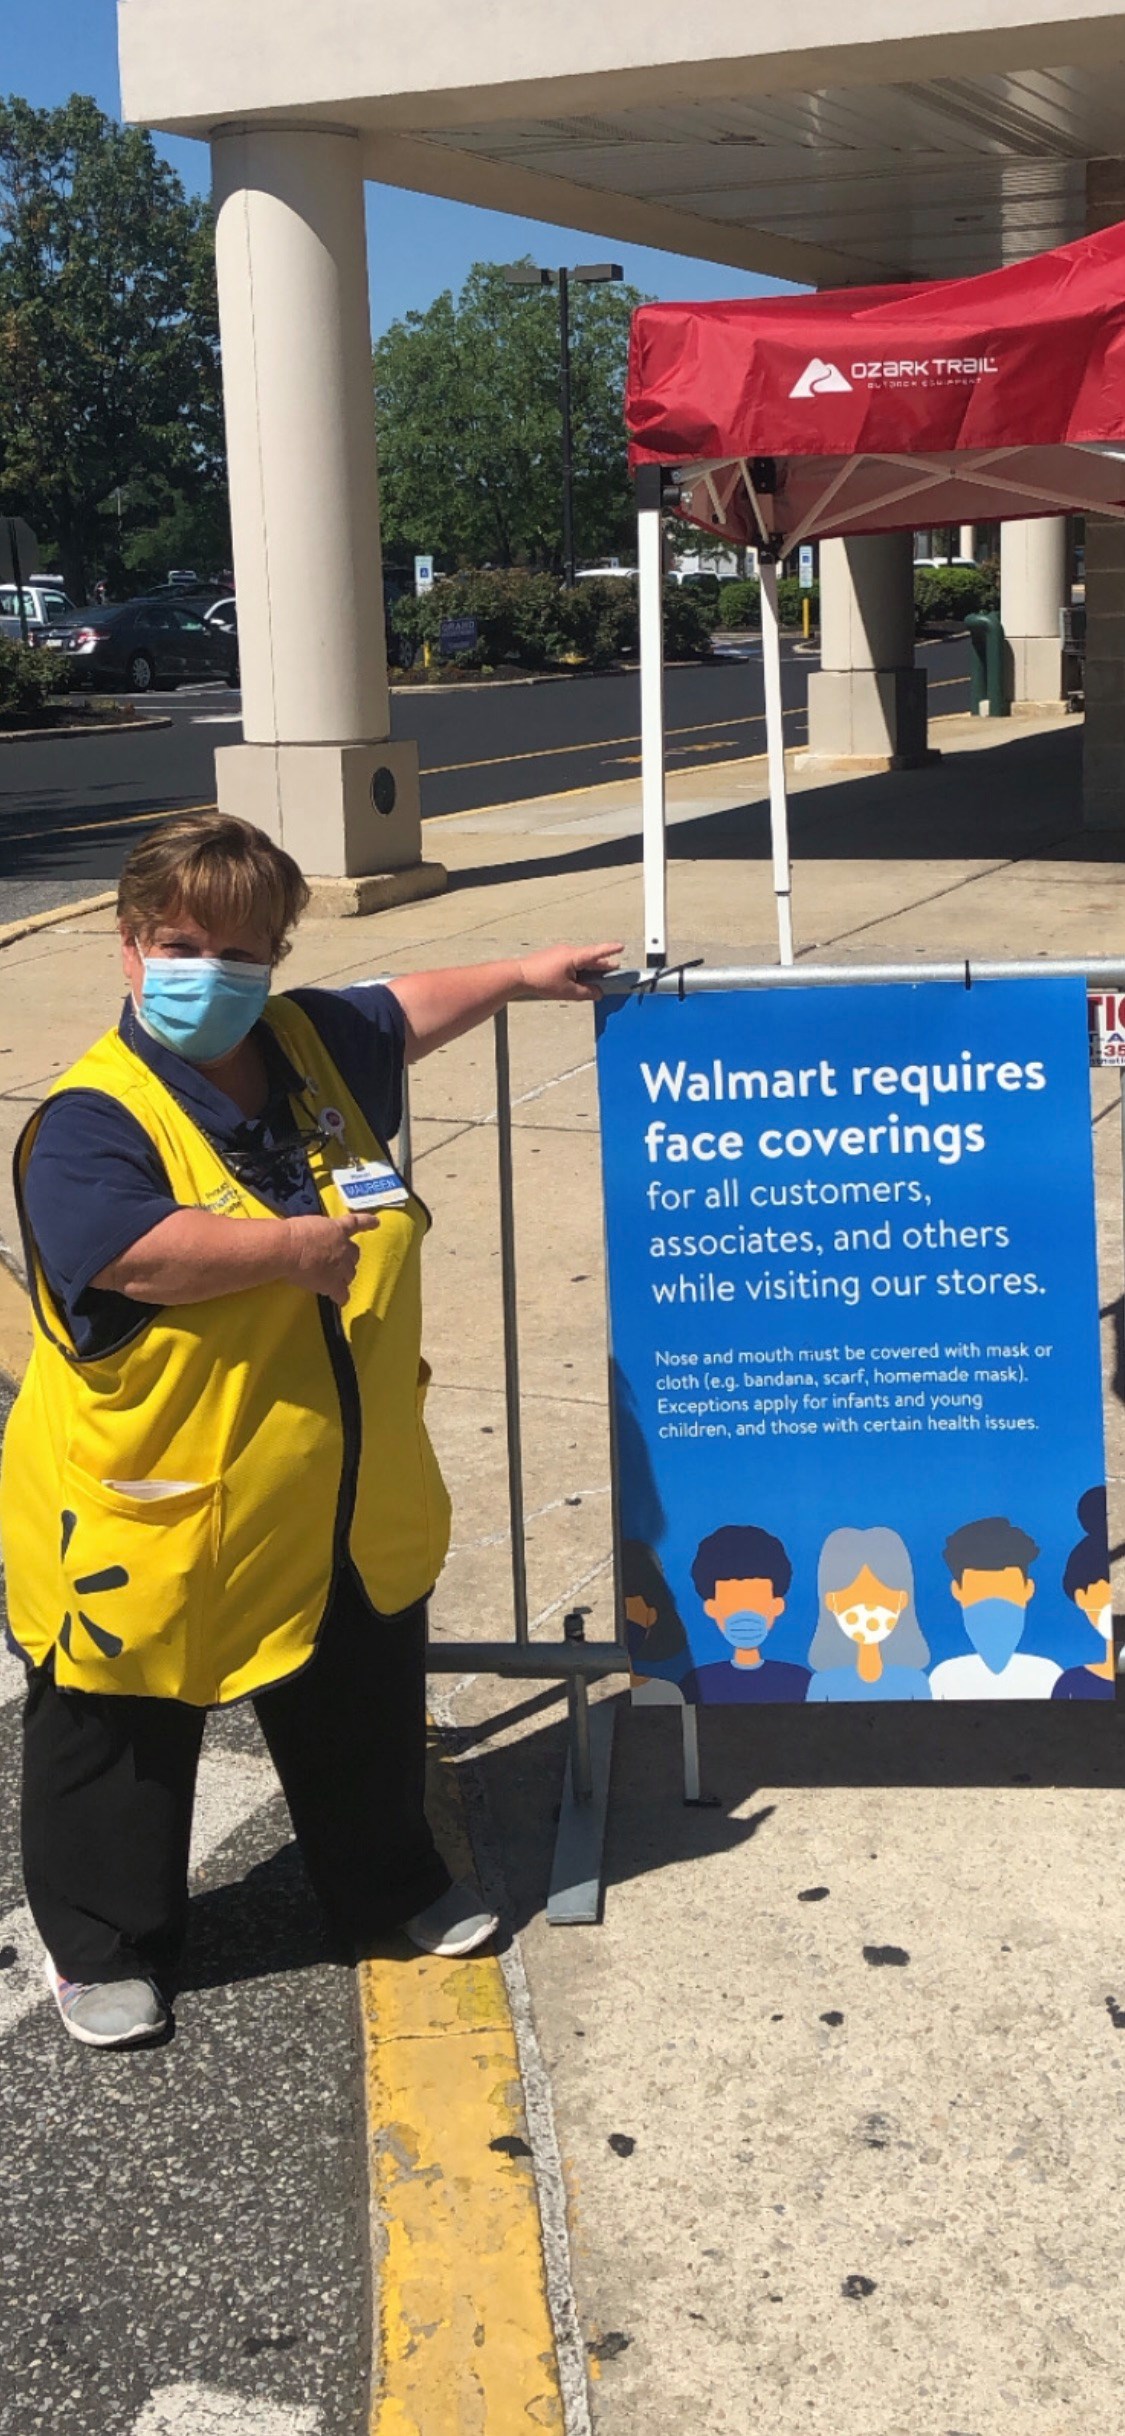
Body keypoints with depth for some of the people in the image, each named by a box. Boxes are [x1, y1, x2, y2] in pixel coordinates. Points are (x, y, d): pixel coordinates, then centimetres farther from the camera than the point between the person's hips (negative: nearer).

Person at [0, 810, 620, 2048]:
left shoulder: (316, 1046, 2)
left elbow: (405, 1009, 23)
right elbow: (126, 1249, -39)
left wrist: (519, 974, 32)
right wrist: (292, 1247, -32)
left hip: (347, 1507, 7)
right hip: (154, 1520, -6)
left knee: (363, 1713, 24)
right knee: (125, 1741, 12)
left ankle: (391, 1885, 47)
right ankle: (103, 1946, 33)